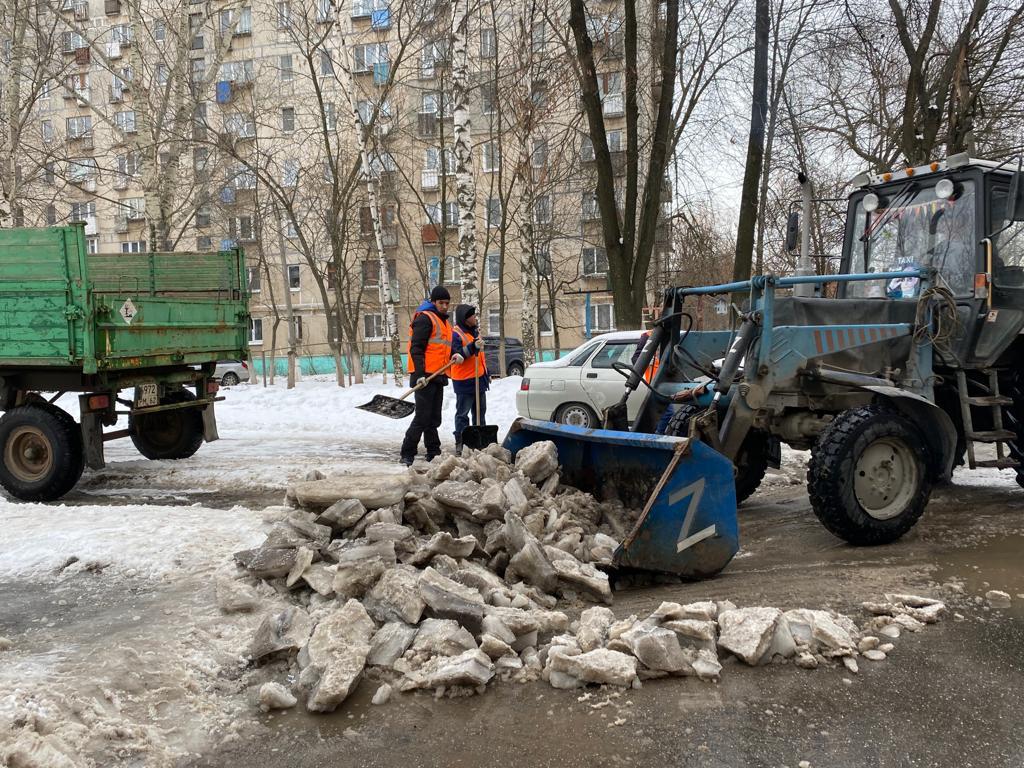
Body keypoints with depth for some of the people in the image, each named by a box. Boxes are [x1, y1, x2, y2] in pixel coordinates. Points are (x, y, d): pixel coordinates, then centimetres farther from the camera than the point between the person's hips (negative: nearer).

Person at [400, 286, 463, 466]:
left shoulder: (444, 322, 21)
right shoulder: (425, 318, -8)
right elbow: (417, 348, -15)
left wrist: (454, 356, 7)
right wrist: (420, 374, -23)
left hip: (438, 377, 9)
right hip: (425, 377, -9)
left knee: (434, 418, 13)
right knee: (422, 417, -9)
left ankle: (434, 453, 20)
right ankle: (407, 454, -1)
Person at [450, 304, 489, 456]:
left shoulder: (474, 332, 17)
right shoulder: (456, 334, -12)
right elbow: (457, 355, -22)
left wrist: (486, 373, 26)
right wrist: (473, 347, -31)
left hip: (479, 379, 9)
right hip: (464, 381, -9)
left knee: (480, 413, 14)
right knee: (462, 414, -4)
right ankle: (460, 444, 1)